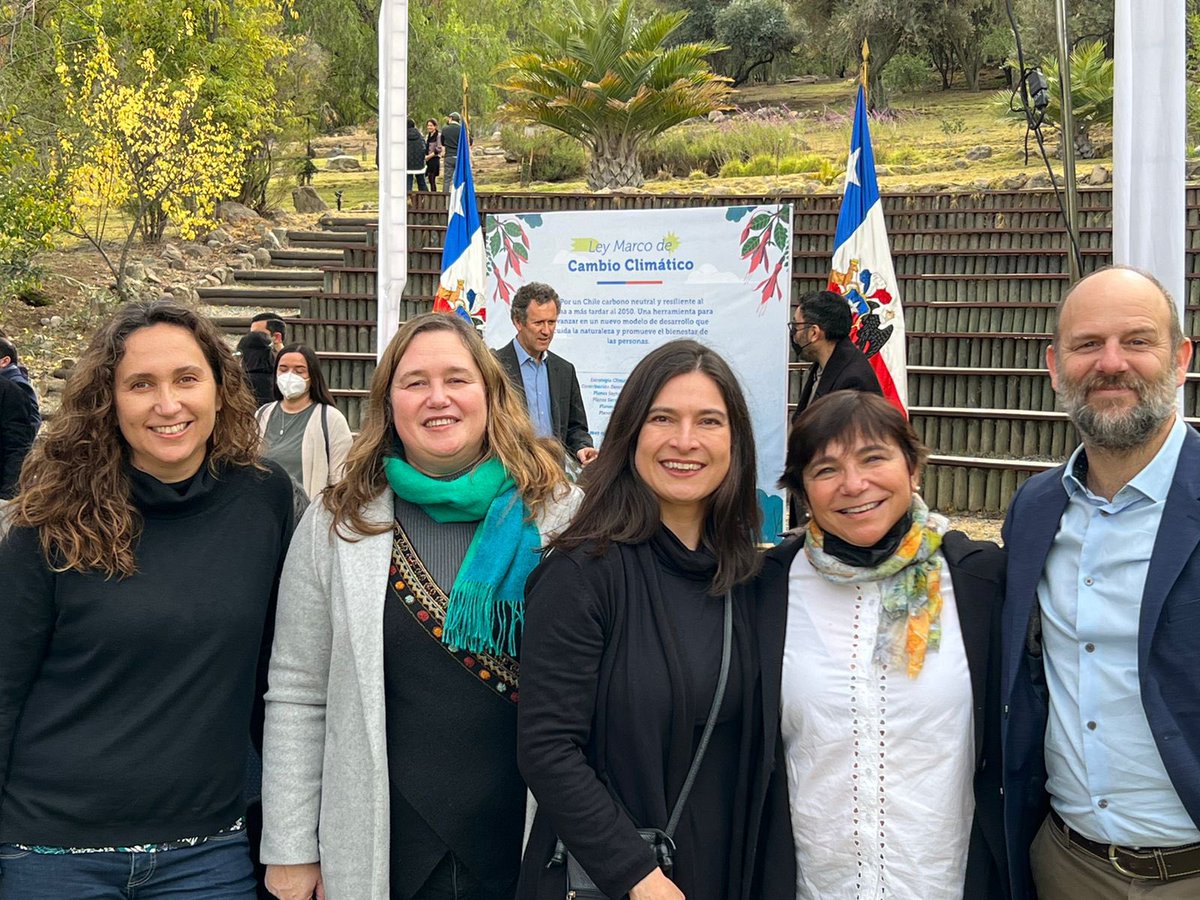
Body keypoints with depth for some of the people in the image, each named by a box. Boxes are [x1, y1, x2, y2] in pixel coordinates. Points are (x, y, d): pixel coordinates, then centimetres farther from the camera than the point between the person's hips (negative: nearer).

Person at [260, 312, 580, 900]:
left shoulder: (559, 513, -4)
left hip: (529, 843, 0)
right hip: (383, 852, 0)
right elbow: (297, 698, 0)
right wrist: (290, 851, -1)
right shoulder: (336, 526, -2)